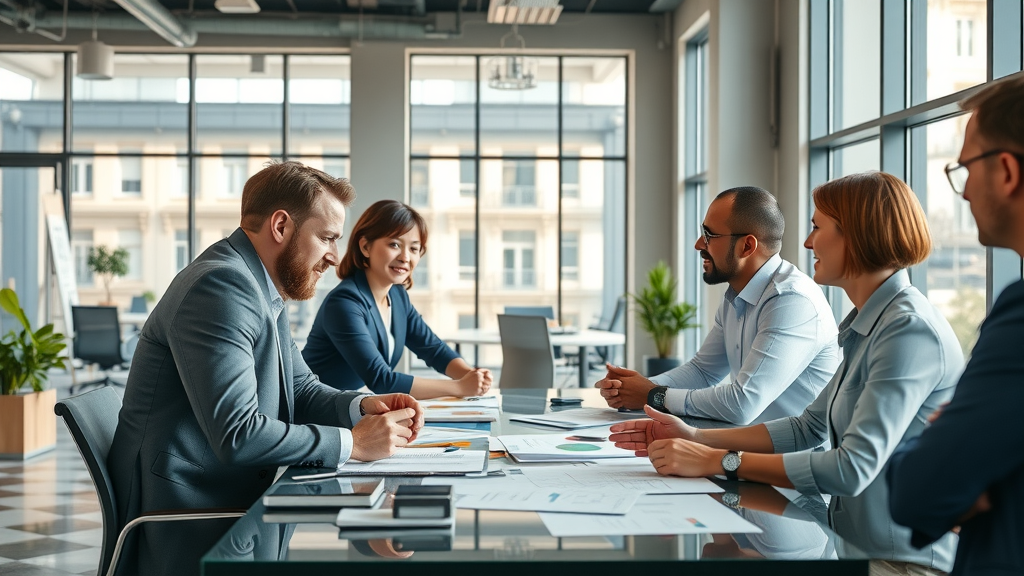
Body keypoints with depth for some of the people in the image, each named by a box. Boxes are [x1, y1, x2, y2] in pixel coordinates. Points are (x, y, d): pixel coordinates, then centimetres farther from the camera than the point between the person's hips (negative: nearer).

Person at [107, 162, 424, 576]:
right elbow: (236, 434, -26)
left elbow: (301, 389, 19)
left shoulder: (264, 293, 13)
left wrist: (361, 406, -2)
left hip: (234, 501, 9)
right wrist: (352, 443, -18)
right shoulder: (221, 286, -19)